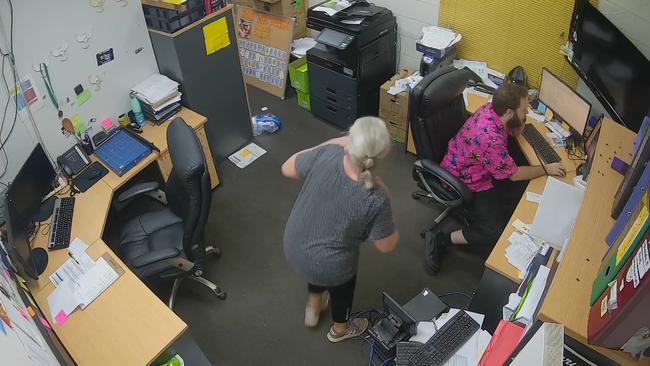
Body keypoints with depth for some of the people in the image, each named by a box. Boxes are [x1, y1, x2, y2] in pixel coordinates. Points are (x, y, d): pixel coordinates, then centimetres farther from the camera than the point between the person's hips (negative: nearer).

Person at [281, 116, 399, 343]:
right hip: (329, 268, -3)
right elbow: (386, 246, -14)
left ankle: (312, 309, 64)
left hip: (293, 248, 4)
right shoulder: (376, 200, -32)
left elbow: (287, 169, -6)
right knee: (342, 288, 32)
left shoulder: (325, 155, -26)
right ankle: (340, 329, 62)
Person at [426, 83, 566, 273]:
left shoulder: (492, 109, -12)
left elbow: (515, 131, 10)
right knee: (496, 233, -13)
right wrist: (546, 169, -9)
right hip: (463, 184, -9)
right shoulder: (491, 139, -36)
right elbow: (513, 174, -20)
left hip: (481, 169, 9)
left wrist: (520, 119, -10)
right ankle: (441, 240, -6)